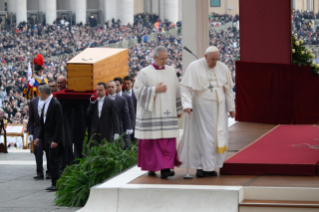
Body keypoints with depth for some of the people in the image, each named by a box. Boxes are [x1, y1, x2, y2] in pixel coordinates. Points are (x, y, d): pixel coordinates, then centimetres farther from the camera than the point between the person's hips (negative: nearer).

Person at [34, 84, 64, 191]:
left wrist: (55, 140, -22)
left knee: (53, 160, -10)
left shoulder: (56, 104, -15)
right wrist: (40, 137, 17)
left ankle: (55, 184, -9)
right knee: (53, 160, 9)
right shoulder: (46, 104, 13)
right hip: (48, 138, 9)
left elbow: (59, 124, -19)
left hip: (55, 138, -9)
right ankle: (56, 183, 13)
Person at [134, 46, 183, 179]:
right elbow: (138, 90, -7)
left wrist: (179, 110, 16)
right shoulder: (145, 73, 1)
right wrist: (155, 90, -15)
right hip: (151, 113, -3)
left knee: (169, 141, -7)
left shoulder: (171, 71, 12)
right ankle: (151, 168, 14)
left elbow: (177, 91, 17)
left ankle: (165, 168, -8)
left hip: (168, 113, 3)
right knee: (151, 142, 1)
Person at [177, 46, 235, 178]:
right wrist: (187, 104, -22)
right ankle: (201, 166, -2)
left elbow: (228, 89, 10)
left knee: (217, 136, 3)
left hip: (218, 108, 4)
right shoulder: (194, 67, -8)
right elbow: (186, 87, -10)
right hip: (202, 107, -4)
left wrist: (231, 107, 10)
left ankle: (210, 166, 8)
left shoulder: (223, 68, 3)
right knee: (203, 137, -5)